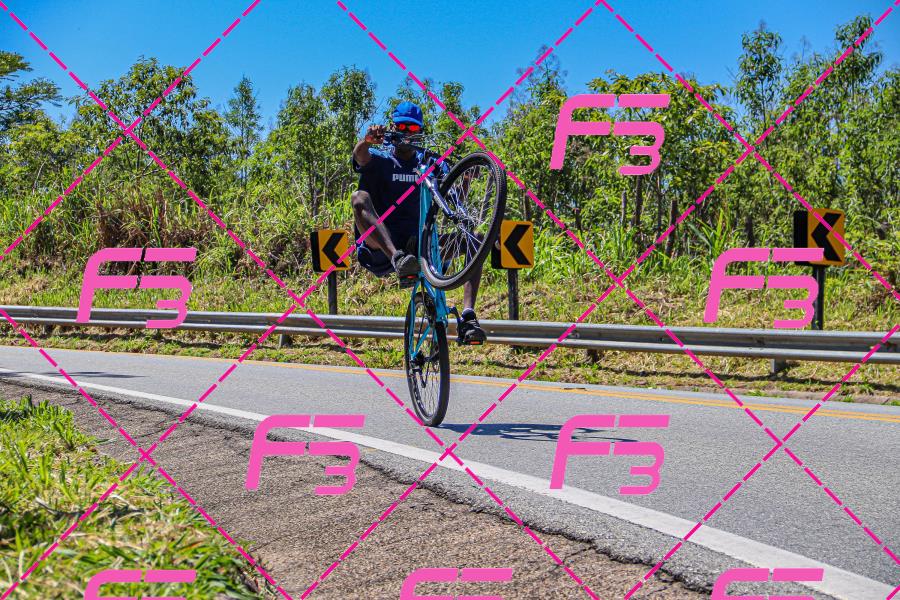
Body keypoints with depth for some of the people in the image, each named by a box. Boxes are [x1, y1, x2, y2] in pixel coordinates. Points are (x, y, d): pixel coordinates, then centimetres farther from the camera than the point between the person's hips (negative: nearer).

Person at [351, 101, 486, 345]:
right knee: (360, 197, -28)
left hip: (419, 244, 3)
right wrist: (368, 139, -39)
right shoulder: (379, 158, 11)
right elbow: (360, 155, -16)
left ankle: (468, 317, -30)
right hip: (379, 248, -2)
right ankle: (399, 260, -48)